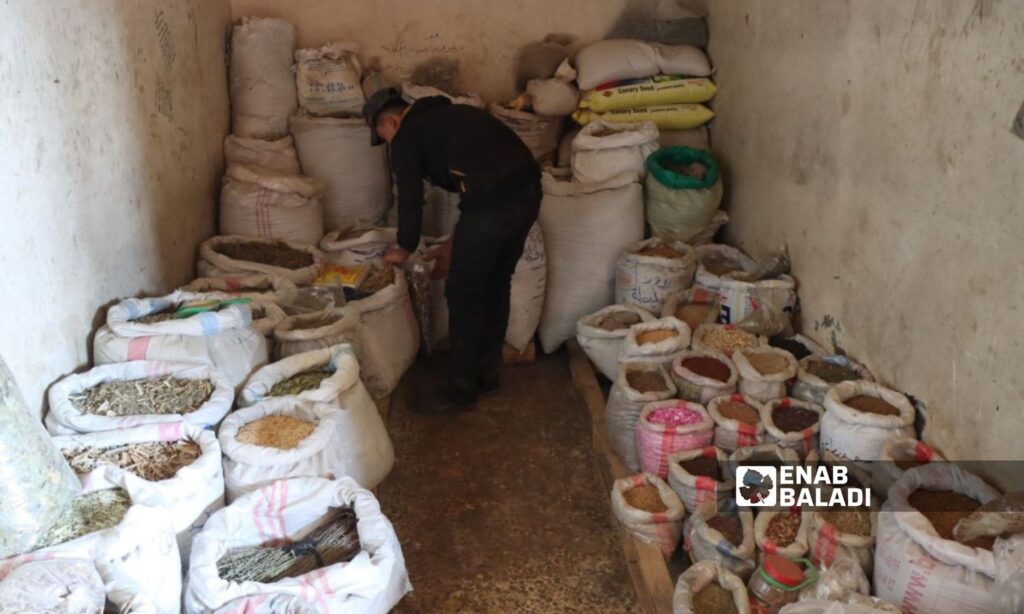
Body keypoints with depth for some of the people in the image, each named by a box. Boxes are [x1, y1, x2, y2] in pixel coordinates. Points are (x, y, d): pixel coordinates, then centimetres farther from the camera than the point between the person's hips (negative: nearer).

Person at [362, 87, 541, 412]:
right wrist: (456, 243, 33)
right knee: (496, 285, 21)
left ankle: (461, 388, 15)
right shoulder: (447, 115, 29)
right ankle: (487, 372, 33)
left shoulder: (406, 138, 5)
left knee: (463, 294, 6)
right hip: (528, 190, 9)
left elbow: (411, 199, 7)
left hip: (493, 201, -9)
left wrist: (403, 249, 25)